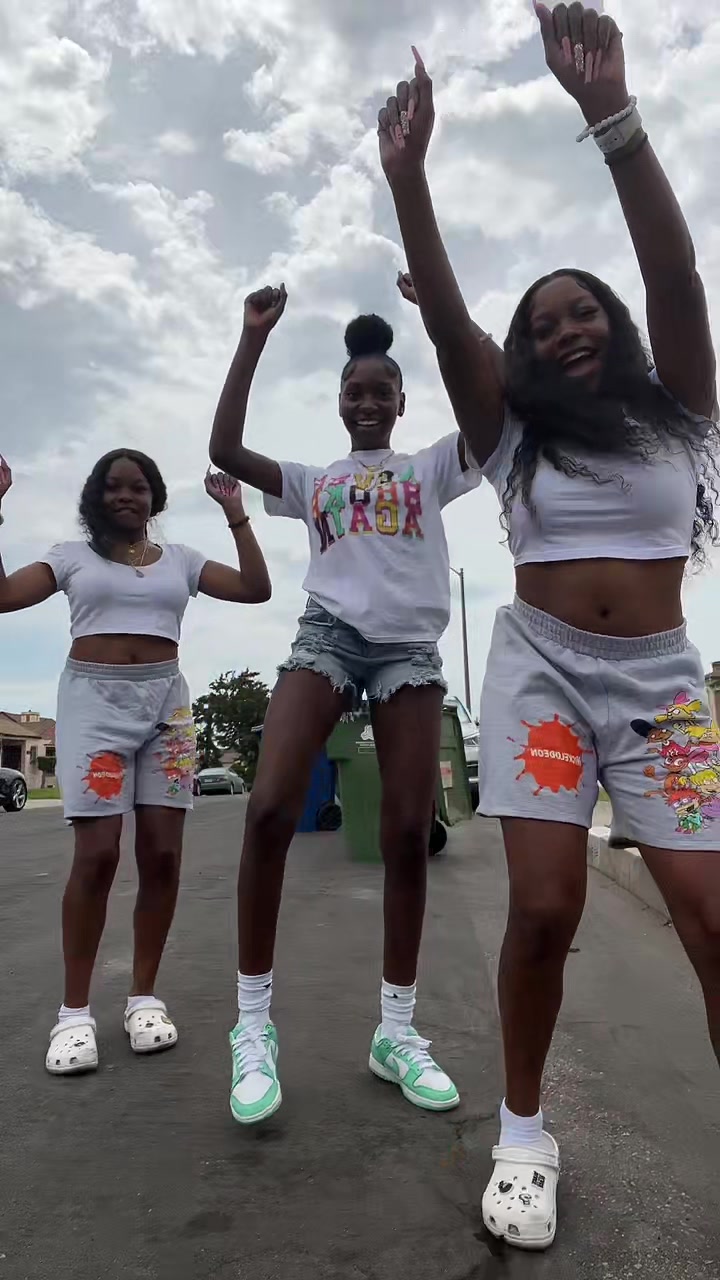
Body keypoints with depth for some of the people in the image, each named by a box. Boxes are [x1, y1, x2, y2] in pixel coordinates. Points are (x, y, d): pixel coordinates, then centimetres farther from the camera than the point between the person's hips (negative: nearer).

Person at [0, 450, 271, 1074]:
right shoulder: (74, 555, 11)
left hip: (166, 704, 2)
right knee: (97, 854, -9)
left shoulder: (181, 559, 14)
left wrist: (236, 516, 1)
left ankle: (145, 996, 13)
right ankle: (75, 1010, 4)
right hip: (93, 701, -2)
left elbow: (257, 590, 5)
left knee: (162, 853, -1)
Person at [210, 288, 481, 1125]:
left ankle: (396, 1031, 11)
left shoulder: (430, 469, 17)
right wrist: (254, 337, 8)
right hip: (327, 636, 0)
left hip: (410, 647, 1)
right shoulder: (312, 482, 19)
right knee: (269, 808, -19)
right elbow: (224, 450, 7)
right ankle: (253, 1023, -5)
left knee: (408, 834, -3)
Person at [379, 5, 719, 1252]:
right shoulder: (513, 436, 10)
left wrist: (611, 115, -12)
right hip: (541, 669, 0)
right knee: (545, 908, -10)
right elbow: (445, 317, -2)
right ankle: (524, 1130, 13)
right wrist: (405, 171, -10)